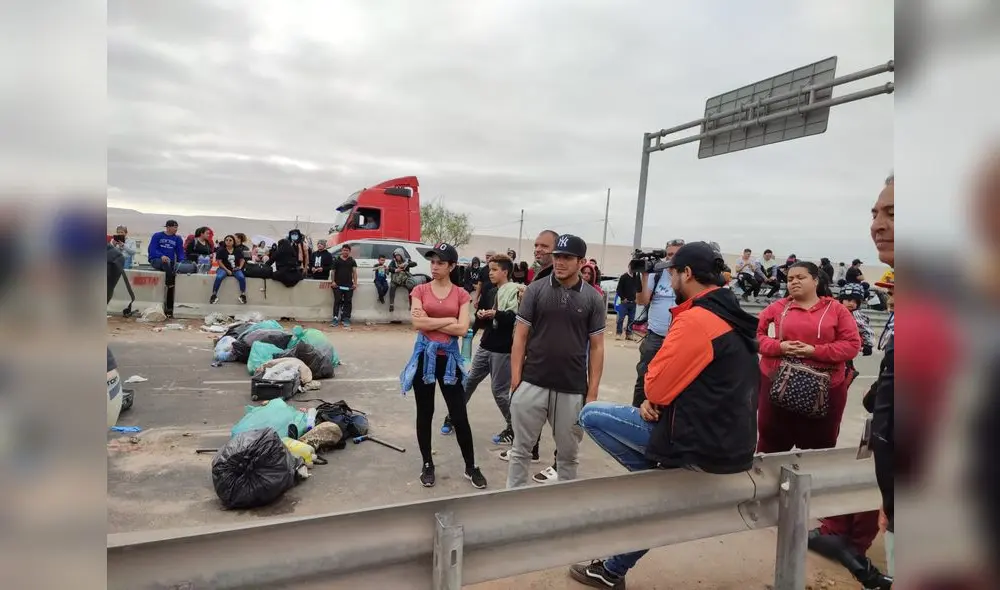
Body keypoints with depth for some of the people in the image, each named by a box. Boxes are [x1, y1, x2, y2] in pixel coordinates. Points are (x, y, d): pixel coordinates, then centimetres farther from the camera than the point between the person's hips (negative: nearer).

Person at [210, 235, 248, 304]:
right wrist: (227, 270, -13)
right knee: (219, 277, -32)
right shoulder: (221, 250, 0)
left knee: (242, 277, -28)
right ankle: (214, 295, -22)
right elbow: (219, 261, -4)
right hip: (224, 268, -2)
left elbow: (242, 260, 11)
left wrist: (240, 267, -8)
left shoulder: (238, 250, 8)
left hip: (235, 269, 2)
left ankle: (243, 294, -15)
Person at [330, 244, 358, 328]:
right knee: (337, 301, -2)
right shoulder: (337, 260, 9)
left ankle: (346, 319, 6)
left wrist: (355, 283, -4)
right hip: (338, 285, -1)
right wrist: (333, 281, -2)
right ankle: (336, 318, -1)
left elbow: (354, 272, 6)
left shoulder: (352, 261, 11)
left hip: (349, 285, 1)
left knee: (347, 302, 1)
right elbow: (333, 271, 10)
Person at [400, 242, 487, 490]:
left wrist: (431, 321, -11)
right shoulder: (420, 290, 1)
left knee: (459, 415, 4)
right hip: (424, 356, 1)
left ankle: (471, 467, 19)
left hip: (449, 357, 0)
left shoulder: (461, 294, 1)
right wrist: (448, 320, -11)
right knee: (425, 413, 10)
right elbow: (417, 324, -12)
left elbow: (462, 329, -10)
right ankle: (427, 465, 26)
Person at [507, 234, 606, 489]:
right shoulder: (535, 290, -1)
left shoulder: (593, 299, 0)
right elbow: (520, 337, 0)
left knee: (568, 454, 15)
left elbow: (596, 348, 3)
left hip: (573, 390, 1)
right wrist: (515, 380, -5)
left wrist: (592, 393, -1)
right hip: (532, 385, 0)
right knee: (521, 449, 11)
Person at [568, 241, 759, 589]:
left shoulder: (695, 319, -20)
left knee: (591, 415, -1)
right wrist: (657, 400, 2)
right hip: (731, 447, 10)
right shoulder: (734, 320, 11)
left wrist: (654, 397, 5)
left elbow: (655, 386, -18)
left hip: (698, 446, -9)